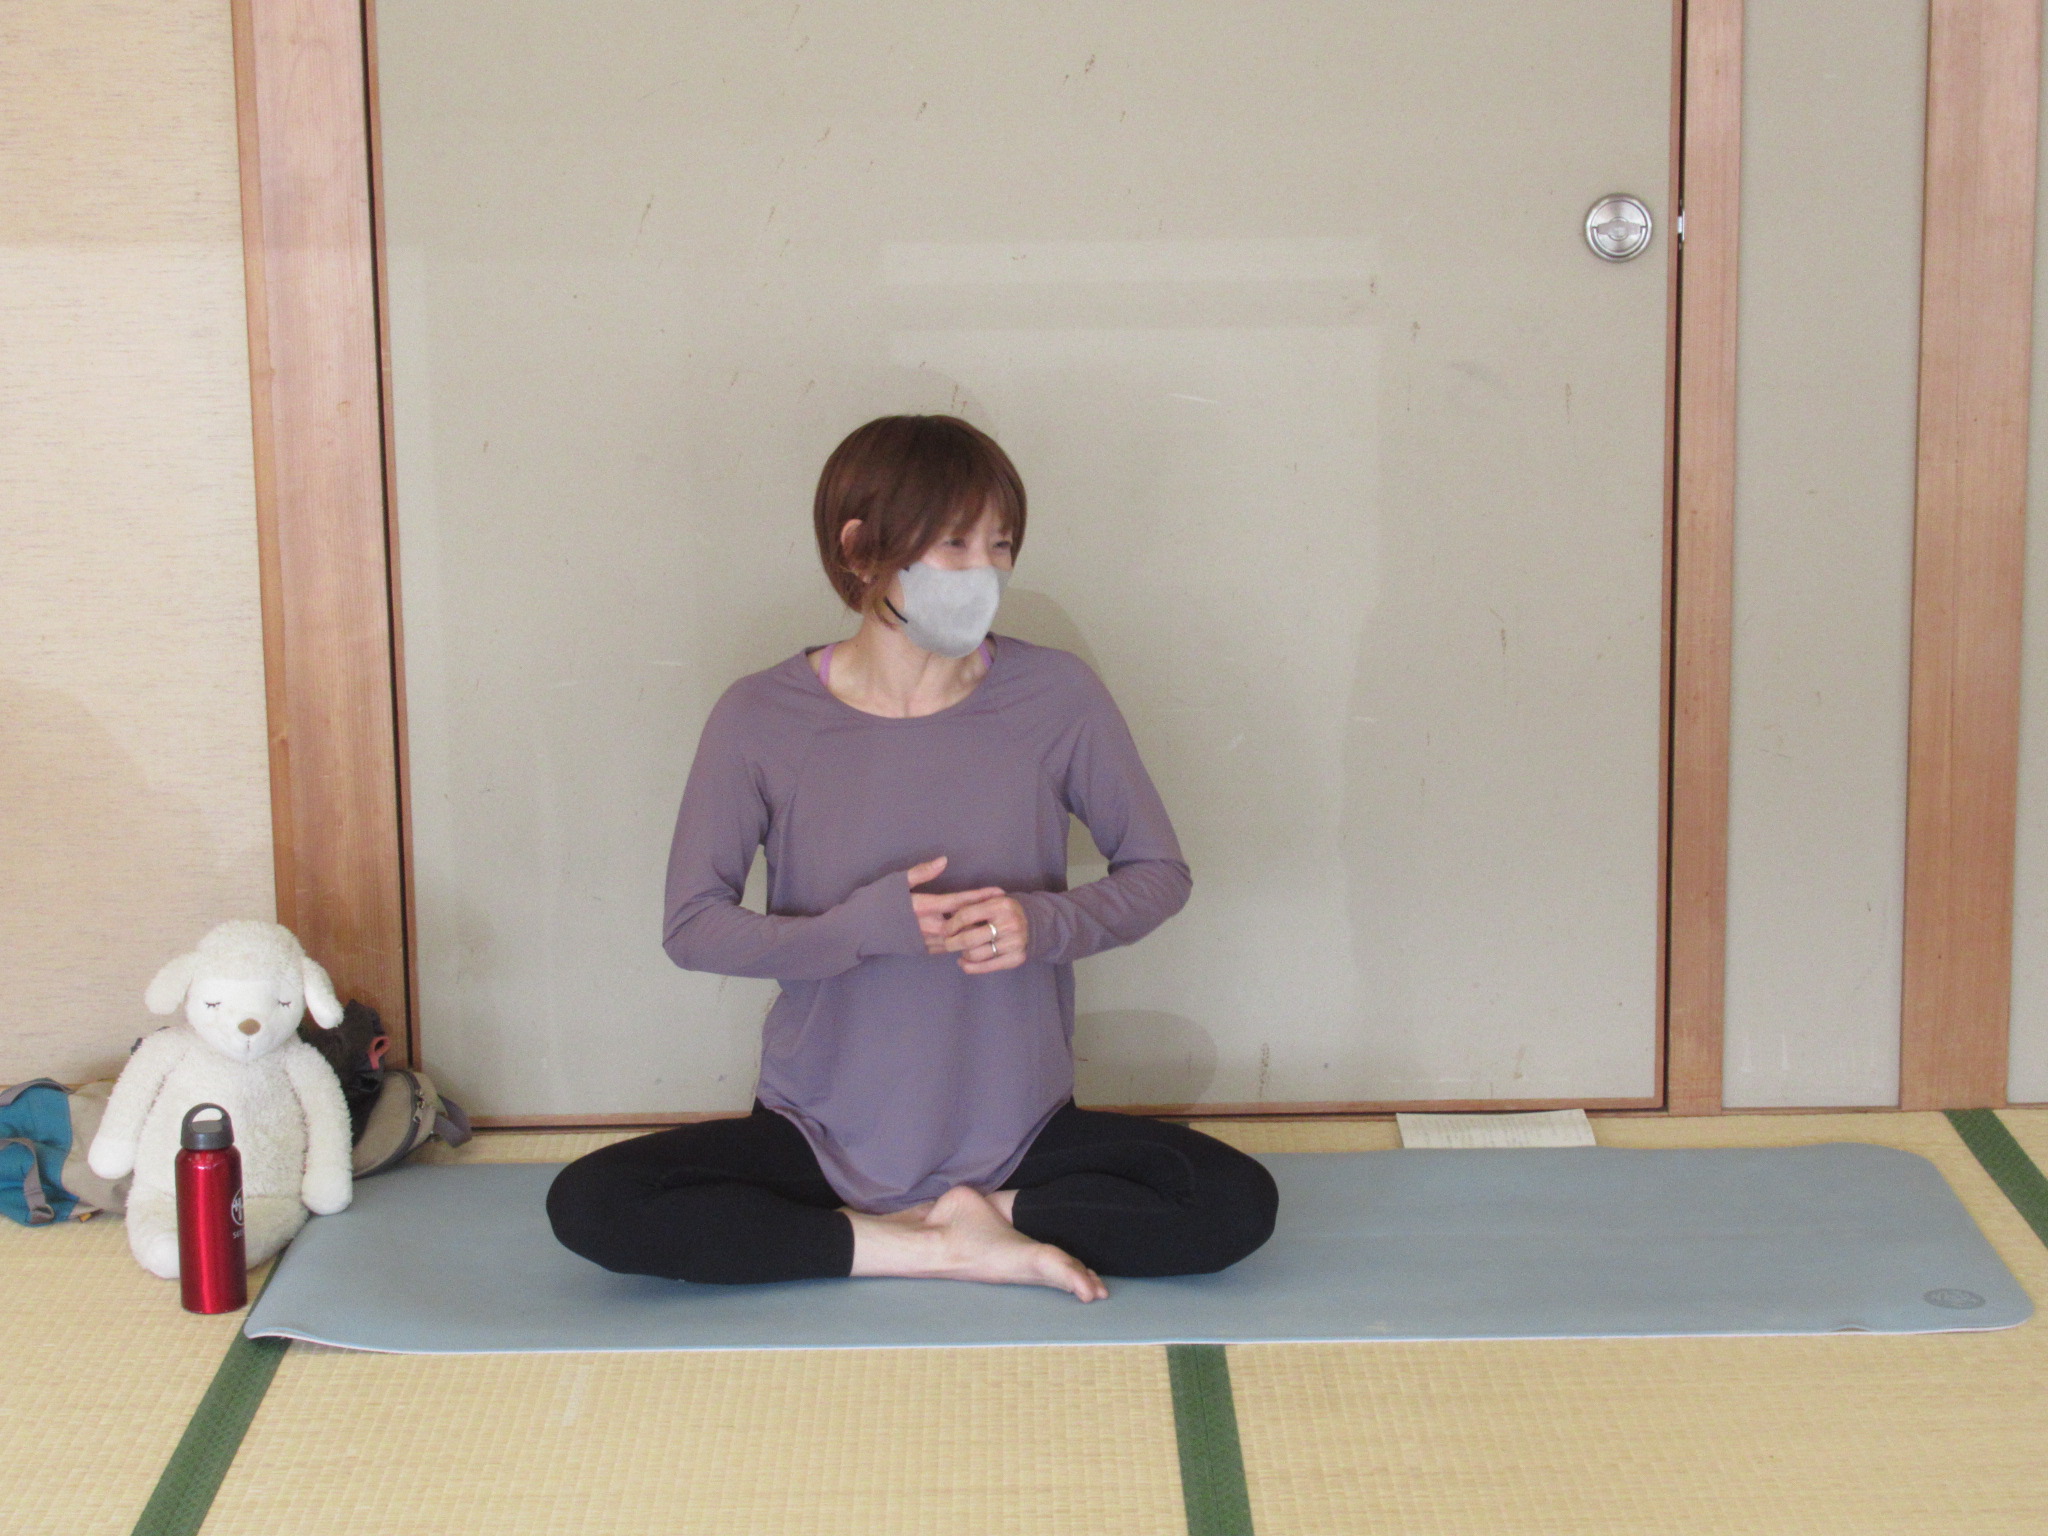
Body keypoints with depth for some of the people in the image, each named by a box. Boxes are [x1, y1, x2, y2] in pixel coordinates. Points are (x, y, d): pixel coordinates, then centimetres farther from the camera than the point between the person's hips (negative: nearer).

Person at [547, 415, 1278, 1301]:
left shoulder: (1056, 699, -8)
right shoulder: (761, 719, -9)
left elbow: (1159, 873, 2)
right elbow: (692, 926, -7)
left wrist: (1048, 923, -19)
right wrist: (865, 926, -22)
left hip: (1018, 1129, 0)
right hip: (822, 1128, 0)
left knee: (1237, 1205, -22)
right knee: (589, 1206, -22)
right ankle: (947, 1247, -15)